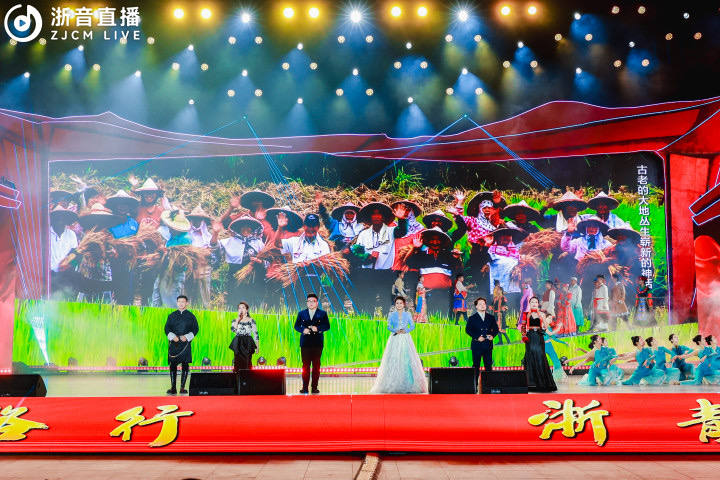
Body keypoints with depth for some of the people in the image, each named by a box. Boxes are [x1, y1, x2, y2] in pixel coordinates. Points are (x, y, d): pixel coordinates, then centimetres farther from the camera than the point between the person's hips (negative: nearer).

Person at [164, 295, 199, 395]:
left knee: (185, 365, -2)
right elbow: (167, 328, 8)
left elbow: (196, 329, 4)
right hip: (174, 344, 1)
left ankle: (182, 387, 4)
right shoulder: (172, 315, 12)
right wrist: (172, 336, -10)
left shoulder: (190, 316, 7)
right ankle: (173, 387, 2)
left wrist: (187, 337, -11)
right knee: (173, 365, -2)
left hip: (186, 344, -1)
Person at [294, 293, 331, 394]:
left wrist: (318, 328, -15)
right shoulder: (301, 313, 13)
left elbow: (327, 326, 1)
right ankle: (305, 387, 3)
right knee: (305, 365, -1)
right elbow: (296, 326, 9)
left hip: (317, 343, -1)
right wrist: (303, 330, -10)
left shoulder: (322, 314, 8)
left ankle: (314, 387, 5)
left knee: (316, 365, 0)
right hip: (305, 343, 1)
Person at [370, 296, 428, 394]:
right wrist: (396, 331, -16)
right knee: (393, 360, -8)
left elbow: (412, 326, 4)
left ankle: (407, 385, -6)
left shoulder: (408, 315, 10)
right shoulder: (391, 315, 9)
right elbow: (389, 326, 2)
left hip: (405, 339, 0)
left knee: (407, 359, -8)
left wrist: (405, 330, -14)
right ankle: (393, 385, -8)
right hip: (395, 339, 0)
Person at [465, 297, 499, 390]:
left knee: (488, 365, 5)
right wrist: (477, 337, -15)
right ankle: (474, 385, 5)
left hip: (488, 344, 3)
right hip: (476, 345, -2)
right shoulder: (472, 318, 3)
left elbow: (495, 328, 13)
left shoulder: (491, 317, 12)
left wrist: (492, 335, -7)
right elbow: (468, 330, -4)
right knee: (476, 365, 1)